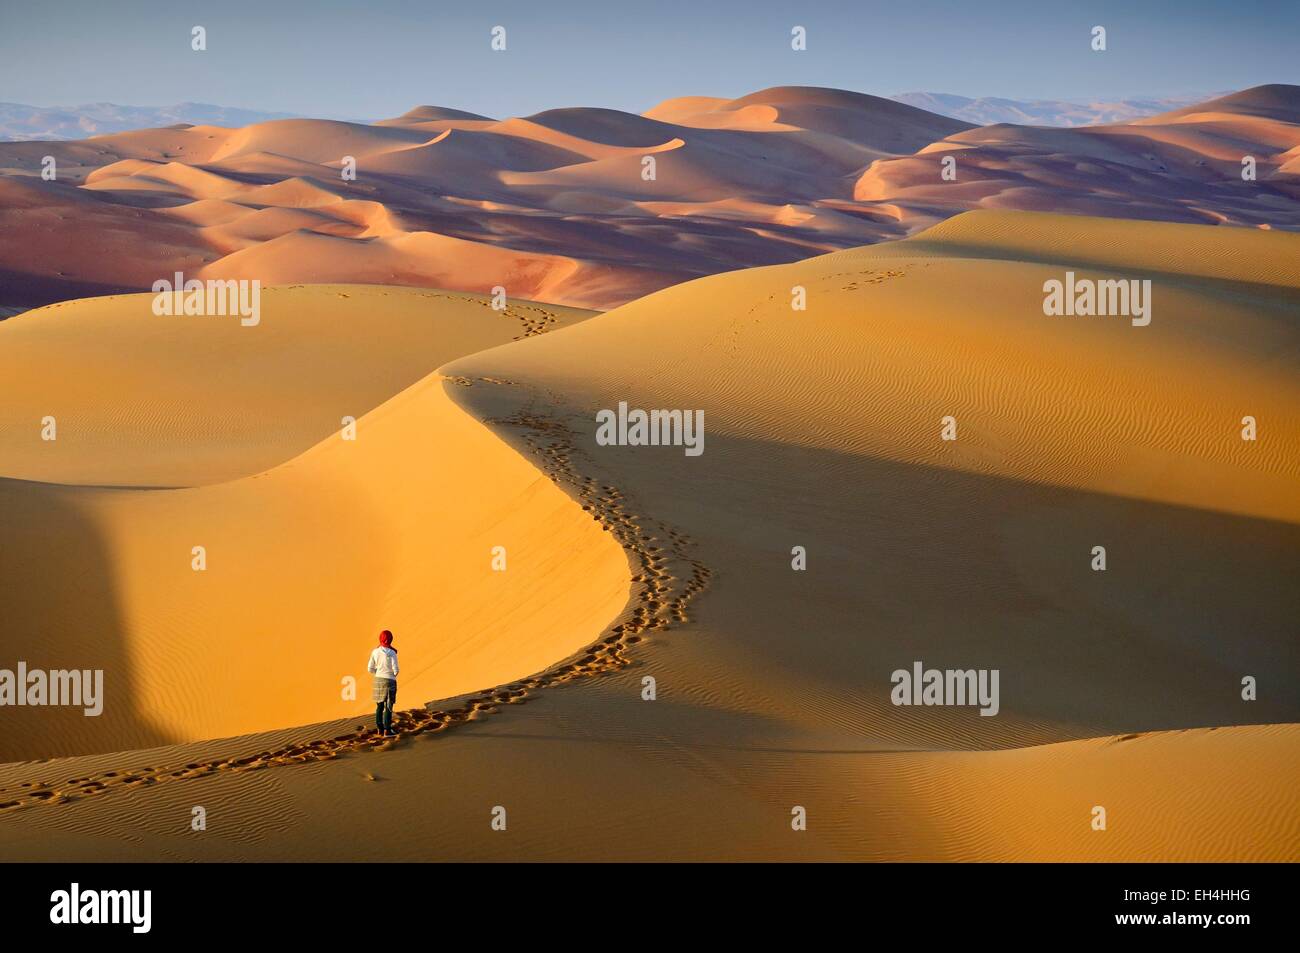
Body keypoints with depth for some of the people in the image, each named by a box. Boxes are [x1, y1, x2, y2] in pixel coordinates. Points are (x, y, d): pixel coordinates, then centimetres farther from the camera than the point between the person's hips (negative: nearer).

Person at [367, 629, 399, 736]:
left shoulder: (375, 652, -3)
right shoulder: (392, 653, -16)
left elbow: (370, 669, 1)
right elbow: (395, 670, -16)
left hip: (378, 681, 5)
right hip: (389, 682, -5)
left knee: (379, 705, 16)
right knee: (388, 707, 3)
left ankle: (380, 728, 21)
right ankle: (387, 731, 5)